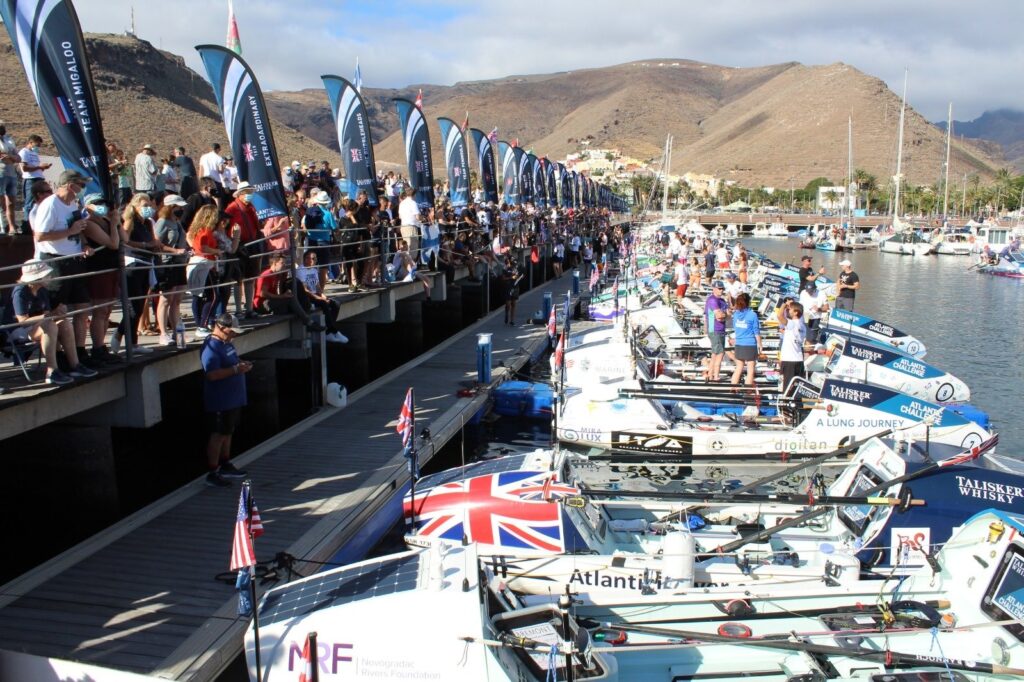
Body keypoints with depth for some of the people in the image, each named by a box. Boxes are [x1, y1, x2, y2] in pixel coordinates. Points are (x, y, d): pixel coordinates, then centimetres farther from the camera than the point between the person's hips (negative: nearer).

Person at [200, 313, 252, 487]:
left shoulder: (227, 343, 10)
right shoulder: (211, 347, -20)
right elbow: (212, 374, -29)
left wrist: (242, 363, 7)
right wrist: (236, 370, -28)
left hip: (233, 399, 10)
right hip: (220, 402, -10)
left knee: (228, 432, 19)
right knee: (218, 435, -3)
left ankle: (225, 465, 32)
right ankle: (212, 474, 5)